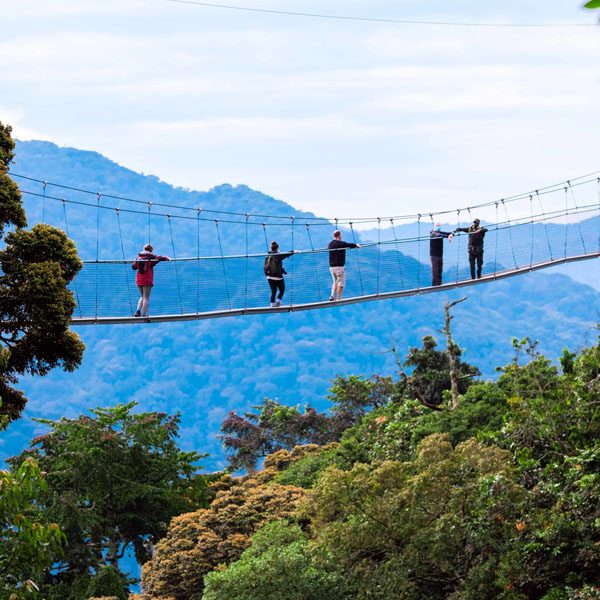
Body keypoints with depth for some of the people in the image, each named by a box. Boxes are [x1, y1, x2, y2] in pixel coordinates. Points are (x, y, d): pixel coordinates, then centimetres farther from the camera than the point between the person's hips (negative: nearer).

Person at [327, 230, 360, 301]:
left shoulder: (330, 244, 8)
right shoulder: (341, 243, -14)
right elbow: (350, 245, -8)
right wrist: (357, 245, 12)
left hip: (331, 266, 7)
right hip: (339, 266, -7)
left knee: (335, 282, 20)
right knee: (341, 283, 3)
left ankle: (332, 296, 5)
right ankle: (339, 299, 5)